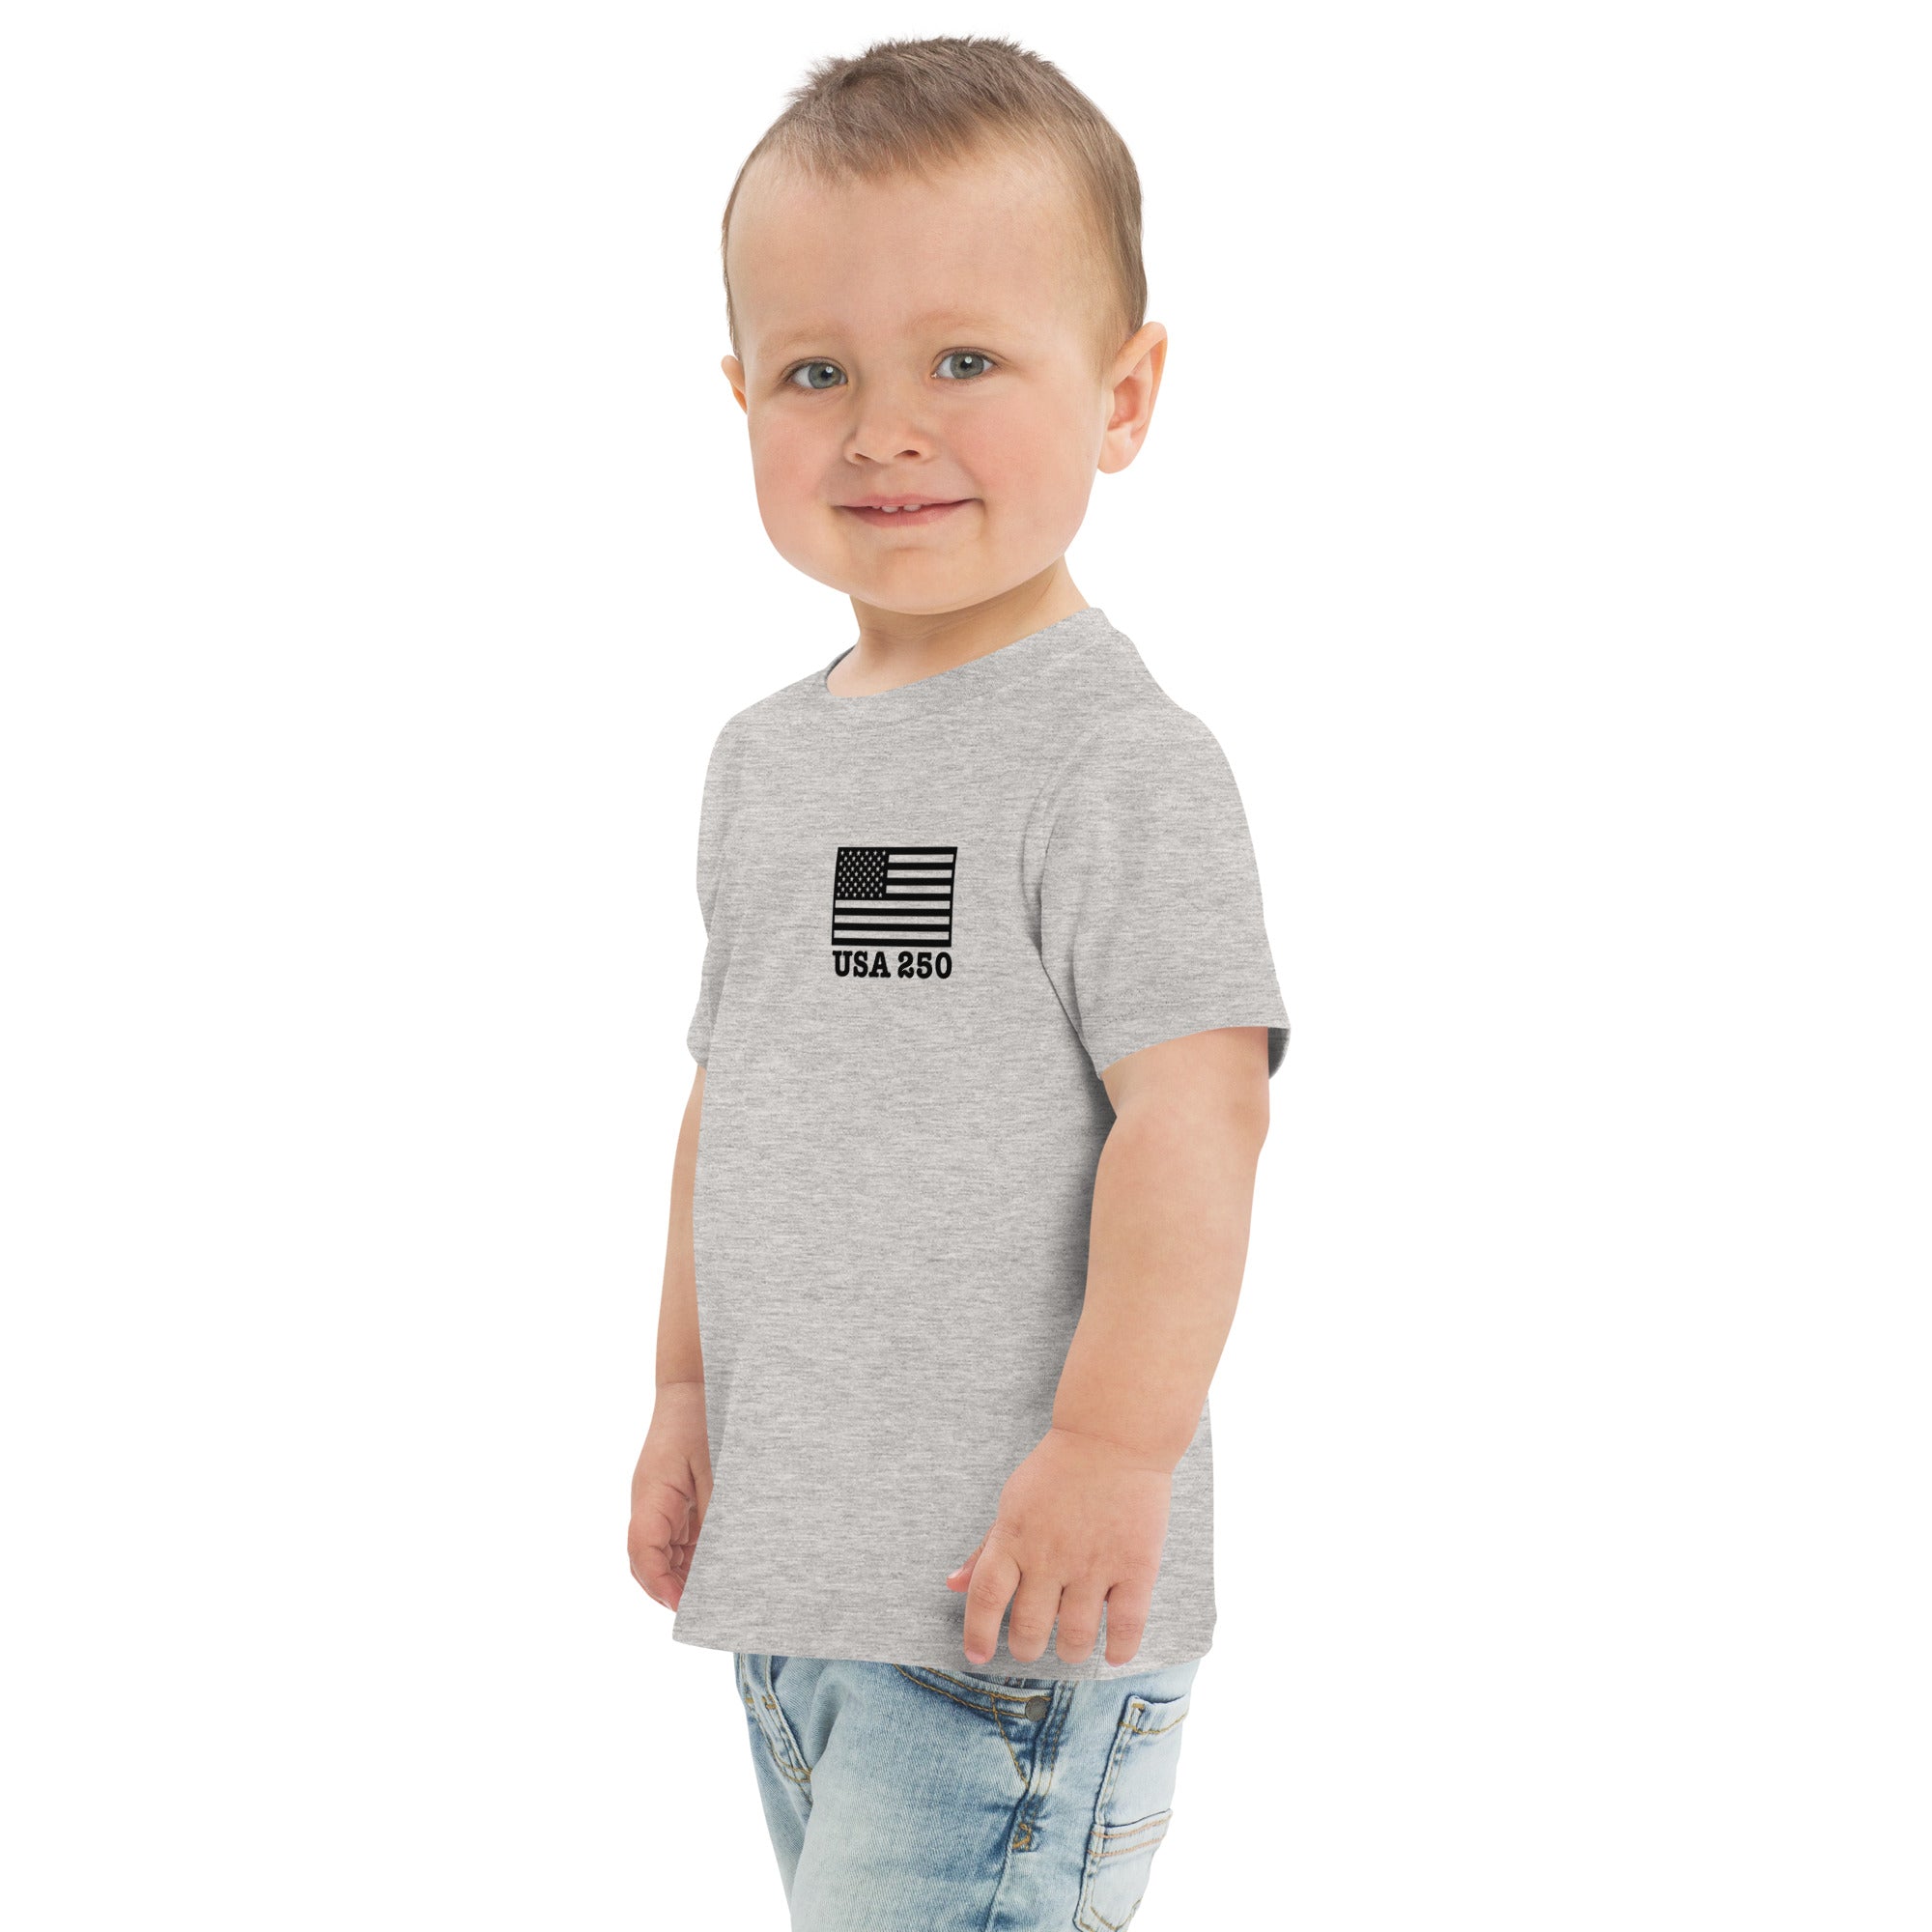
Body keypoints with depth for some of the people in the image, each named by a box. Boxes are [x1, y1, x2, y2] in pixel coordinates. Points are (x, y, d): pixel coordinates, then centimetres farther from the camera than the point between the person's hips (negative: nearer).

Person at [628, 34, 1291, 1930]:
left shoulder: (1118, 761, -14)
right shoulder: (762, 757, 11)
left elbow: (1193, 1113, -20)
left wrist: (1115, 1449, -22)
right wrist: (685, 1390, 18)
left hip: (1014, 1587, -8)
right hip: (785, 1566, 8)